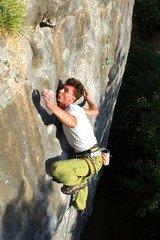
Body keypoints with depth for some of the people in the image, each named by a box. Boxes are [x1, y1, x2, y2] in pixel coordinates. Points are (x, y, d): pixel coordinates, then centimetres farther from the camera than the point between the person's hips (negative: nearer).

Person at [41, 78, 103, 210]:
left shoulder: (72, 109, -24)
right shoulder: (77, 108, 3)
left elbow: (73, 122, -51)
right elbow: (95, 111, 22)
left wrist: (54, 107, -64)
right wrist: (88, 99, 40)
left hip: (92, 160, -10)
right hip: (92, 157, 10)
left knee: (56, 168, -25)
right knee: (81, 179, 34)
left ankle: (77, 183, 2)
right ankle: (80, 205, 60)